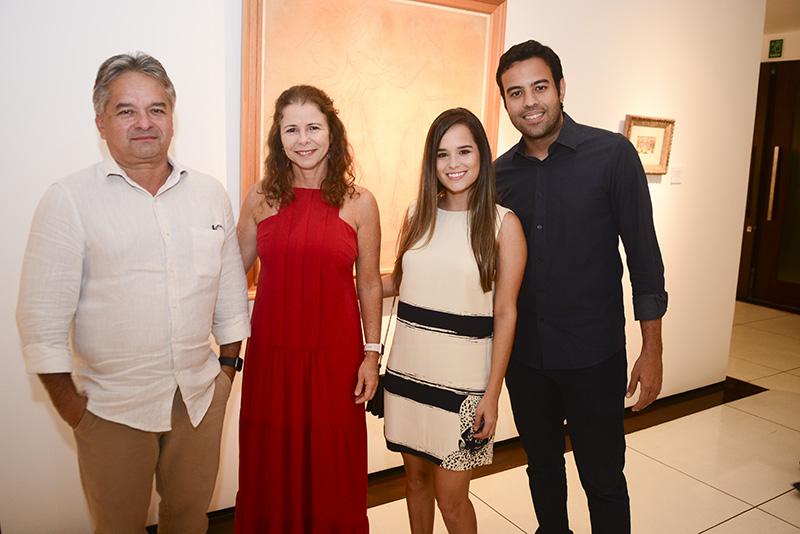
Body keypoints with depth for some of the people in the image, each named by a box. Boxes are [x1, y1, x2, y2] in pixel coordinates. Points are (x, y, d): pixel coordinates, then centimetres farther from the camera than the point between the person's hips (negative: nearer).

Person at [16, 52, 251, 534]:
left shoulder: (211, 194, 2)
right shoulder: (69, 200, -9)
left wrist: (230, 363, 9)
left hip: (201, 396, 3)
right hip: (112, 405, -2)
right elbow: (42, 314, -8)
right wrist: (67, 400, -6)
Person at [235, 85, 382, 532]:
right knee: (271, 466, 14)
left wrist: (372, 354, 0)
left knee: (332, 467, 11)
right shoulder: (260, 199, 1)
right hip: (271, 353, 2)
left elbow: (369, 284, 1)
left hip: (334, 353, -1)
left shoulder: (359, 203, -3)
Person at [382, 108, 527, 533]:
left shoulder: (503, 224, -7)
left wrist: (492, 395, -9)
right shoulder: (418, 215, 4)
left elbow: (505, 314, -7)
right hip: (408, 368, 4)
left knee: (451, 498, 5)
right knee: (416, 476, 19)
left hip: (462, 379, -4)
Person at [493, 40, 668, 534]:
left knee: (602, 476, 9)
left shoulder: (612, 154, -10)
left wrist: (652, 349, -8)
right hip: (523, 354, 4)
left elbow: (643, 252, -8)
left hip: (593, 354, -3)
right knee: (541, 464, 21)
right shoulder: (500, 173, 1)